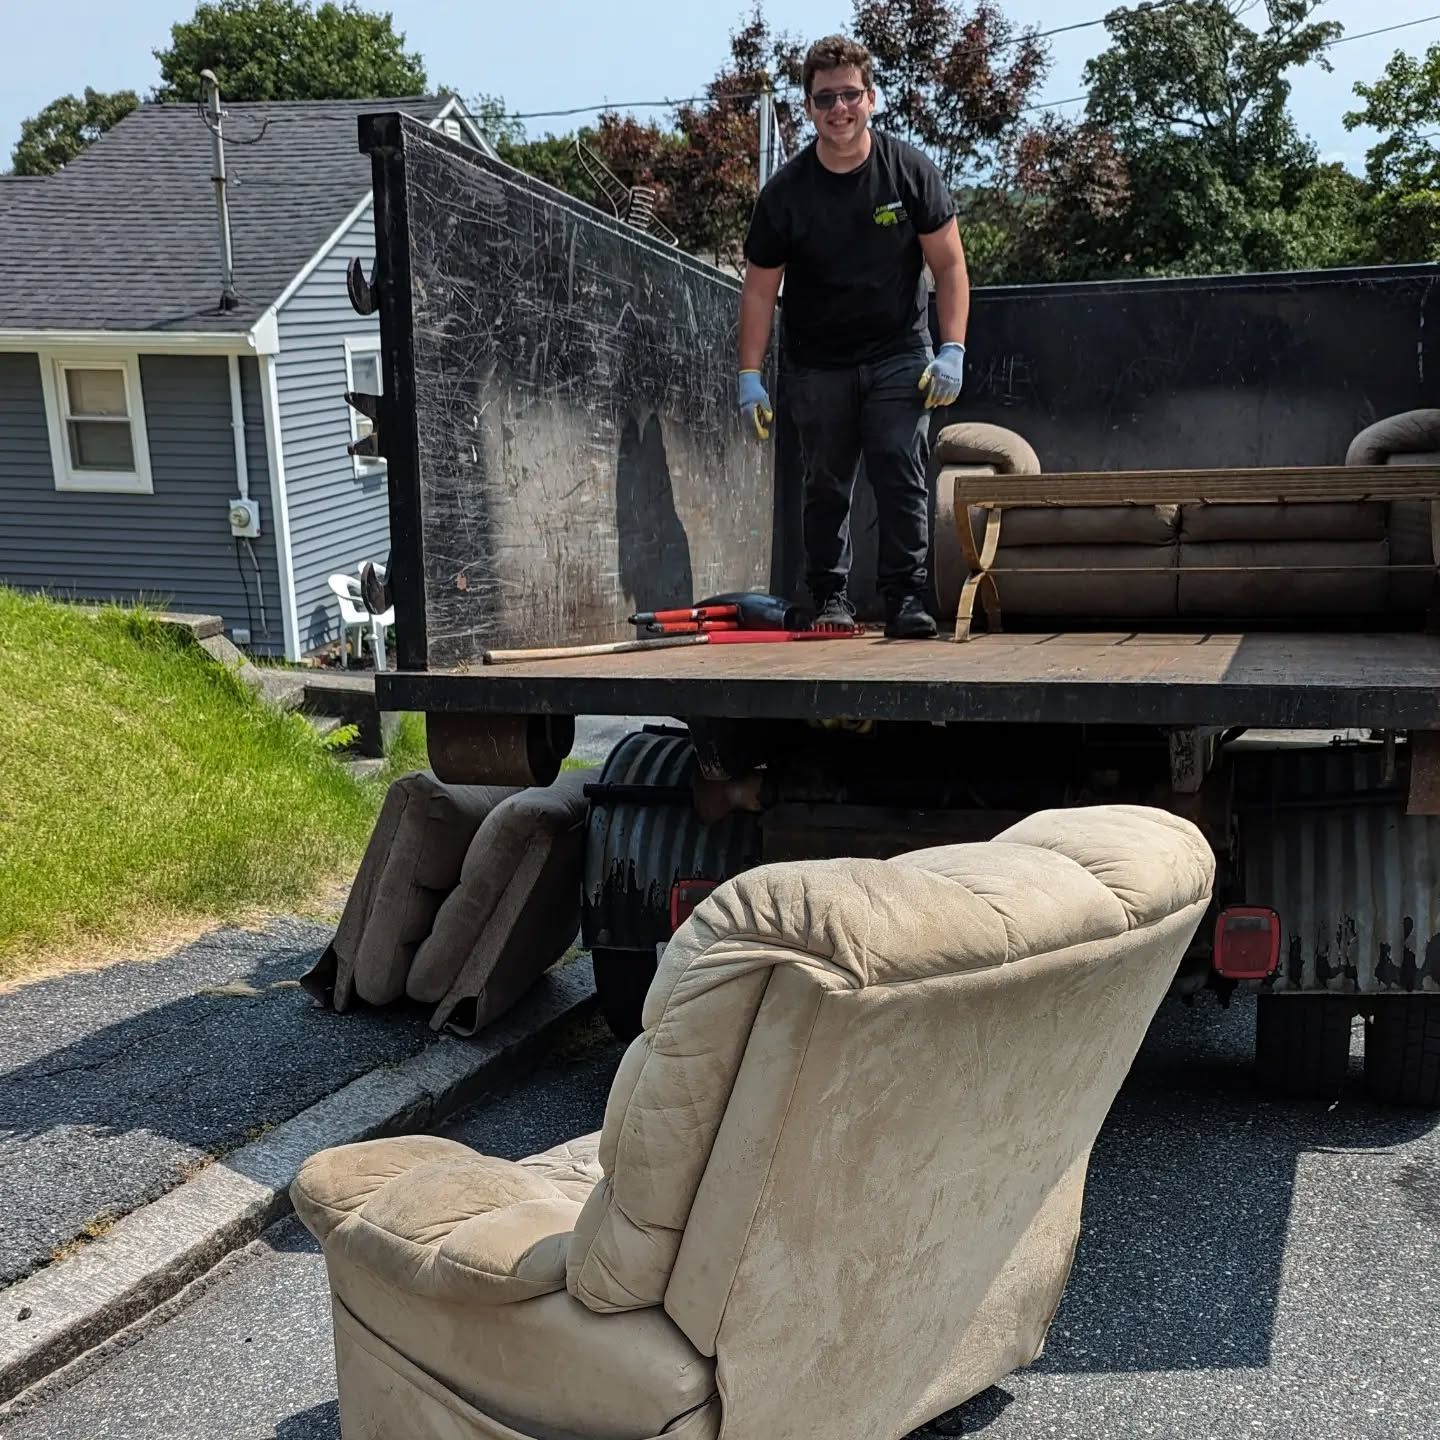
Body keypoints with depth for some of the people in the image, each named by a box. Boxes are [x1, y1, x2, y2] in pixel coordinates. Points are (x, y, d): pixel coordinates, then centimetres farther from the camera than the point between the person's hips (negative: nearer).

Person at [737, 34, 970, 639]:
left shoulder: (909, 170, -7)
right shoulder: (785, 191, -8)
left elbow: (949, 264, -3)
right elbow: (760, 288, -3)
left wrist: (952, 350, -12)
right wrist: (750, 376, -8)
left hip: (899, 355, -1)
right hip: (816, 364, 1)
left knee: (901, 475, -9)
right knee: (826, 485, 5)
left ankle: (906, 598, -4)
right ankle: (830, 596, 16)